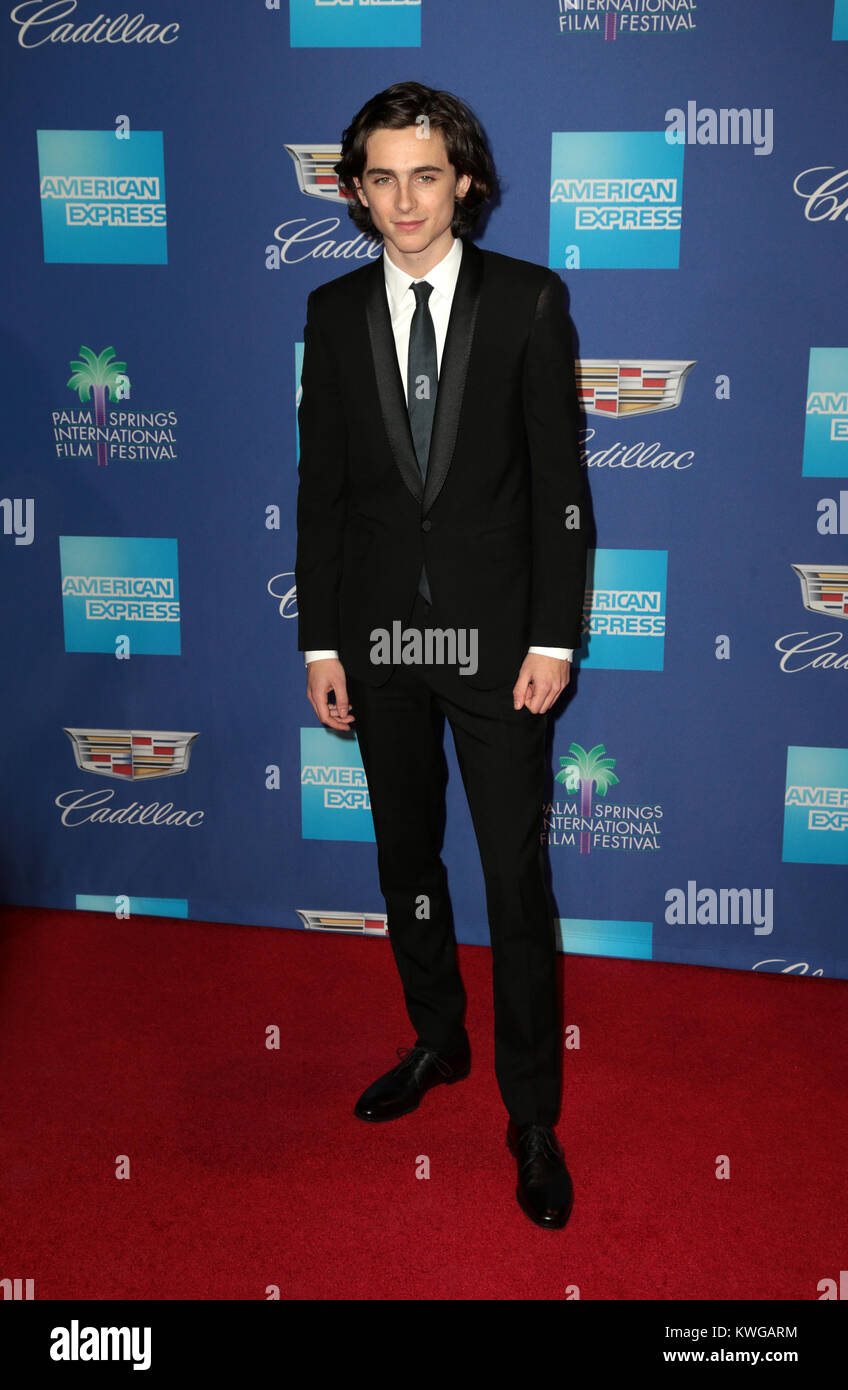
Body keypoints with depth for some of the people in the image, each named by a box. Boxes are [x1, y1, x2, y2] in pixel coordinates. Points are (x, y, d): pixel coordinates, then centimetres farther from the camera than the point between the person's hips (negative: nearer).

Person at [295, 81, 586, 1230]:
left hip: (495, 627, -3)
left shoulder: (528, 300, -2)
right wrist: (320, 640, 2)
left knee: (518, 876, 0)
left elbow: (560, 478, -4)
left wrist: (554, 637, -9)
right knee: (405, 856, 16)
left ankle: (532, 1112, 16)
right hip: (377, 629, 3)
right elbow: (321, 484, 6)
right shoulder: (334, 312, 6)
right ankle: (437, 1040, 38)